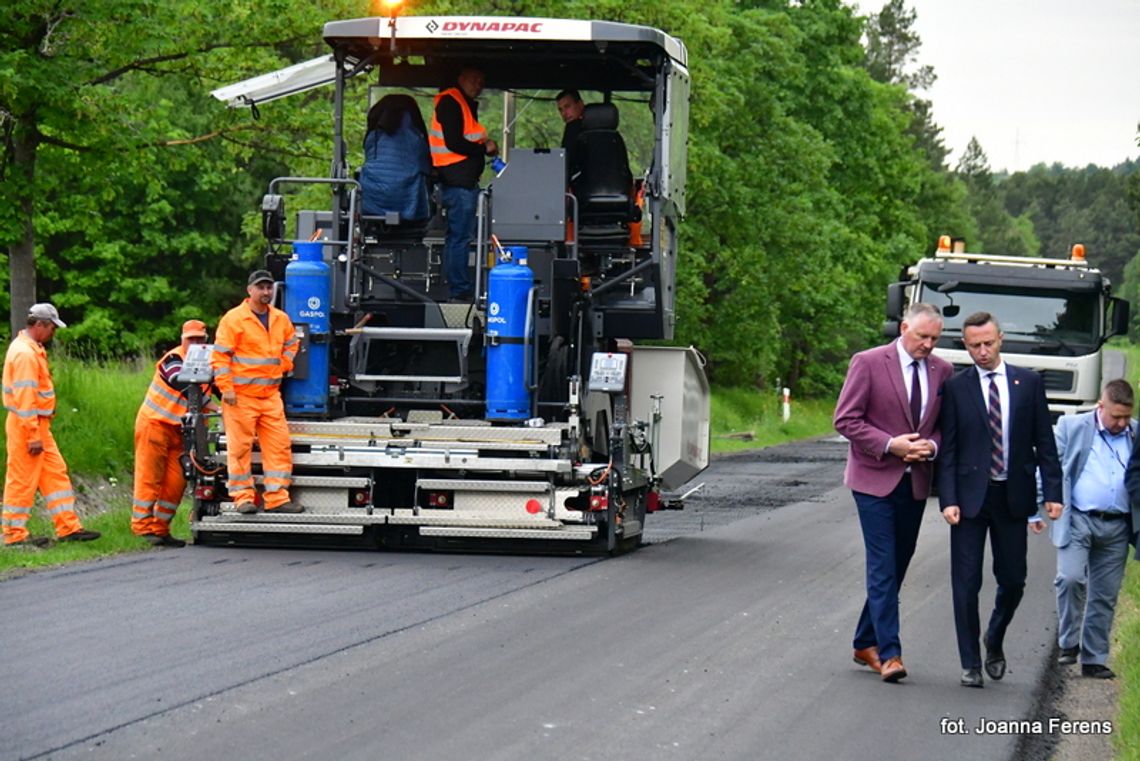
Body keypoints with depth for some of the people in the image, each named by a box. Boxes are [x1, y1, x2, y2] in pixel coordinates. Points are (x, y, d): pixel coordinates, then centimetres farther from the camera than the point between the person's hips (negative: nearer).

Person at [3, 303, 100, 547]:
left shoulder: (33, 349, 15)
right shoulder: (25, 353, -18)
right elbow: (25, 398, -23)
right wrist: (33, 435, -24)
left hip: (39, 425, 10)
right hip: (26, 426, -10)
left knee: (55, 473, 10)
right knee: (22, 480, -3)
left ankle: (68, 527, 13)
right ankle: (15, 535, 3)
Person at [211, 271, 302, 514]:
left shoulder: (281, 319, 12)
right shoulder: (233, 319, -7)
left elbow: (291, 343, 31)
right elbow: (220, 355, -9)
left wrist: (283, 366, 13)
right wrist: (226, 388, -14)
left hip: (271, 394, 6)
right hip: (241, 395, -6)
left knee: (279, 444, 1)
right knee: (240, 447, -3)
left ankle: (277, 498, 5)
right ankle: (243, 497, 2)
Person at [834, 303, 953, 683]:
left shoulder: (942, 372, 7)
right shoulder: (868, 363, -7)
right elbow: (846, 419, -8)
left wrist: (932, 445, -8)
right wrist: (889, 444, -18)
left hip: (916, 483, 5)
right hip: (876, 479, -5)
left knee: (897, 566, 11)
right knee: (883, 566, -10)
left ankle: (866, 643, 23)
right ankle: (888, 653, -12)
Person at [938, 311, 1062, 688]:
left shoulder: (1029, 383, 4)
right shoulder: (955, 388, 0)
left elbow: (1044, 442, 5)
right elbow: (947, 451, -1)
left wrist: (1052, 492, -2)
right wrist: (948, 500, -11)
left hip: (1013, 497, 1)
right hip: (970, 497, -1)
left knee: (1013, 580, 7)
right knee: (966, 583, -1)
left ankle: (995, 643, 33)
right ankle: (970, 663, 8)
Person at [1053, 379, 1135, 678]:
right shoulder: (1071, 427, 1)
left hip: (1117, 527, 3)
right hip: (1078, 520, -3)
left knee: (1105, 596, 6)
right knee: (1071, 578, -19)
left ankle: (1094, 659, 14)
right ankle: (1069, 643, -1)